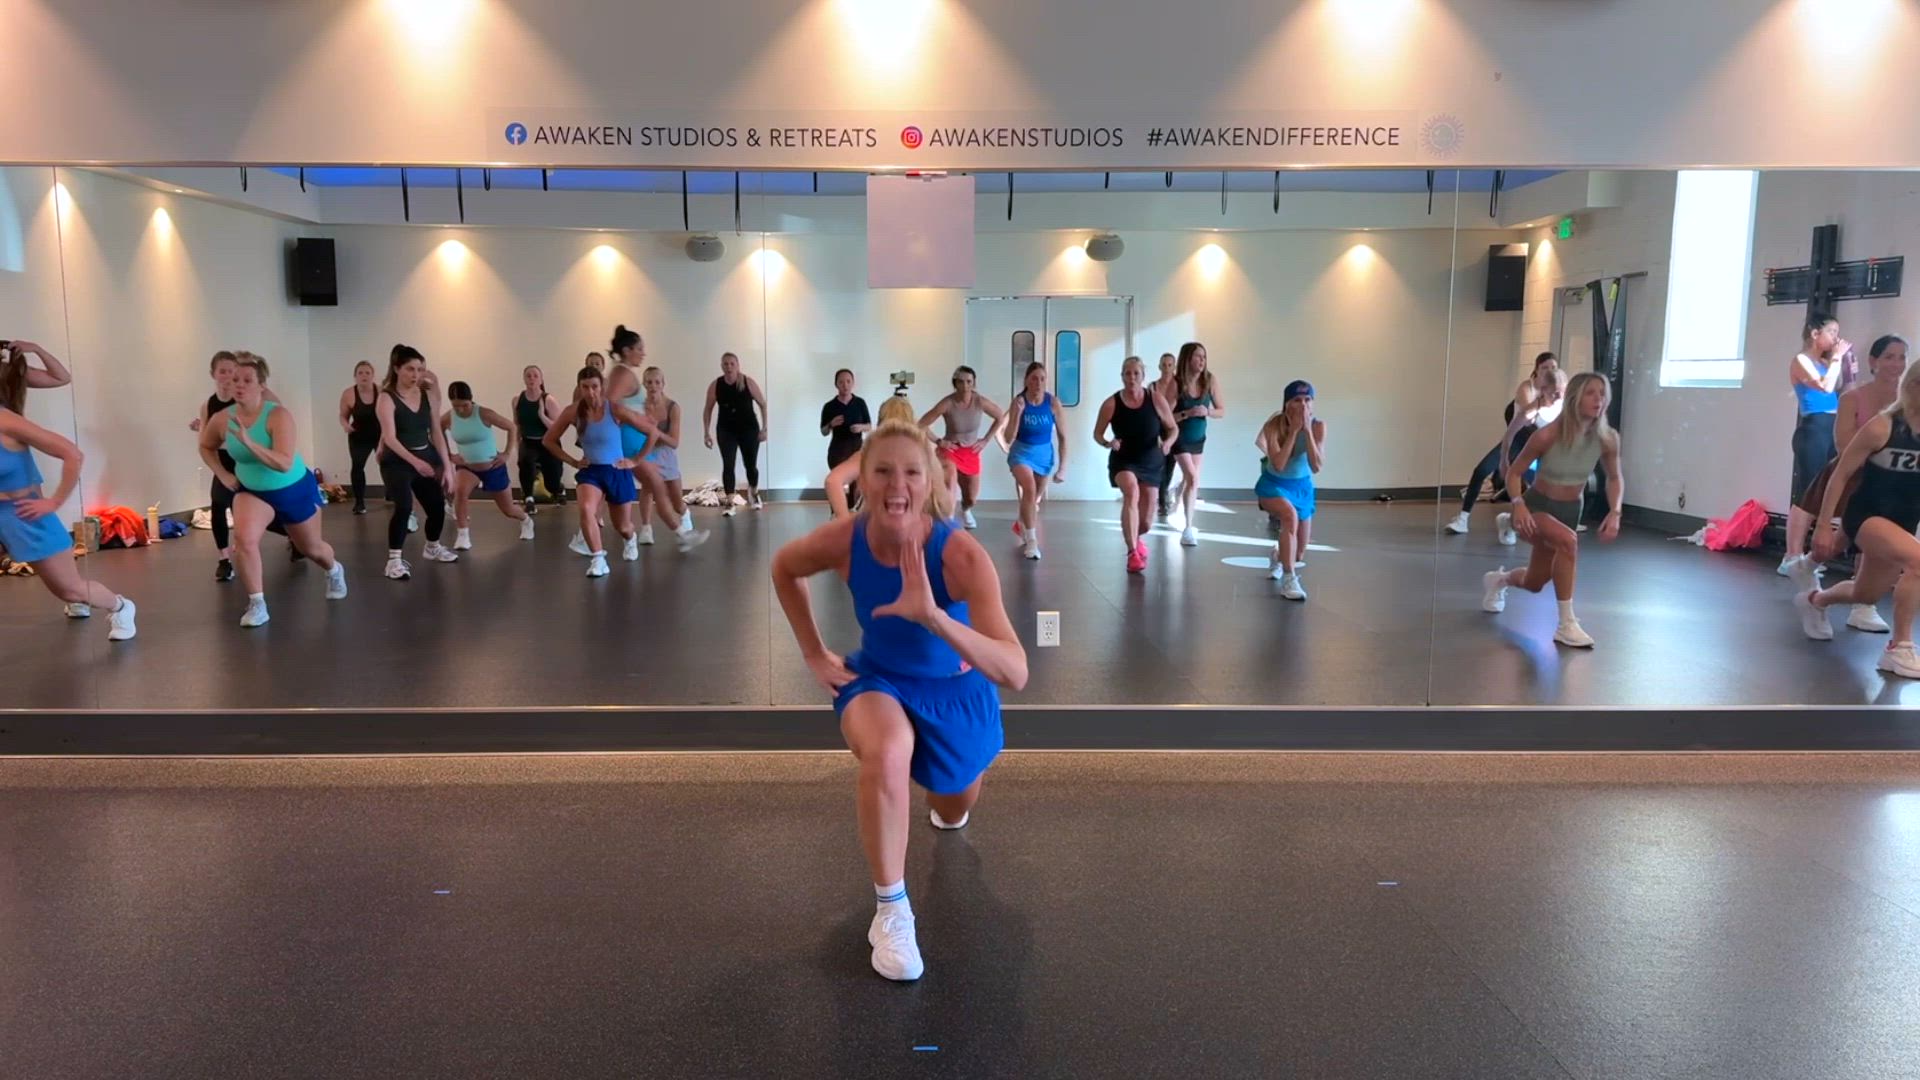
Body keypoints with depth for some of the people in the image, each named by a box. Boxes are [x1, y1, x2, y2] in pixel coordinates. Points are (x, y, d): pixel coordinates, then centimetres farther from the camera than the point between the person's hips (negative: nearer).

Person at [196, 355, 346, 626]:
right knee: (244, 539, -26)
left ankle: (335, 572, 53)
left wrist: (248, 442, -47)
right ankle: (257, 605, -12)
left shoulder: (278, 416, -27)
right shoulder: (222, 419, -14)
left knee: (312, 548, 17)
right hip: (252, 491, 2)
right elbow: (206, 447, 9)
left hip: (295, 490, -2)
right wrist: (223, 474, -3)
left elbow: (285, 463, -38)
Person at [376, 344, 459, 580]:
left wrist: (447, 466, 1)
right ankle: (394, 560, -12)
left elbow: (436, 432, 5)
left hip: (427, 457, 5)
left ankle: (432, 548, 39)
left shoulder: (428, 395, 2)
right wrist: (414, 461, -35)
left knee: (437, 506, 9)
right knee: (404, 507, -23)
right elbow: (390, 437, -22)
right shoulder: (387, 398, -12)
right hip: (396, 461, -5)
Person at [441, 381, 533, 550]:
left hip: (493, 467, -1)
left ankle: (526, 520, 48)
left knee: (508, 509, 11)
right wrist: (449, 455, -5)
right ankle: (462, 535, -20)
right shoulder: (447, 419, -12)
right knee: (460, 491, -34)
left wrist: (506, 454, -11)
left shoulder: (484, 414, -20)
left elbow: (511, 427, -10)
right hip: (466, 467, 1)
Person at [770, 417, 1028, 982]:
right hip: (878, 678, 0)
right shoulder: (842, 540, -27)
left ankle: (944, 801, 63)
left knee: (954, 813, 22)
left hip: (956, 690, 0)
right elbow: (783, 567, -2)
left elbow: (1015, 673, -45)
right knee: (887, 753, -36)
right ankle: (891, 911, -15)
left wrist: (933, 617, -58)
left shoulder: (961, 554, -37)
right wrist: (815, 653, -5)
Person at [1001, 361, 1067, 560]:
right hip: (1022, 453, -2)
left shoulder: (1053, 402, -14)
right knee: (1029, 490, -28)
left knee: (1034, 499, 17)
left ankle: (1021, 526, 49)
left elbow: (1062, 436, -5)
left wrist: (1062, 467, -6)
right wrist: (1018, 412, -30)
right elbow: (1009, 437, -15)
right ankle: (1031, 540, -18)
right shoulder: (1019, 401, -15)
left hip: (1044, 454, 2)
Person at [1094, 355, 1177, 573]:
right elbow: (1097, 434, 0)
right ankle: (1132, 553, -35)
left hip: (1150, 463, 2)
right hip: (1123, 461, -2)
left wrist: (1168, 442, -20)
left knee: (1146, 521, 7)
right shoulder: (1111, 404, -11)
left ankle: (1137, 538, 48)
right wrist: (1108, 443, -21)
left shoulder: (1157, 401, -9)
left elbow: (1173, 428, 2)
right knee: (1131, 492, -36)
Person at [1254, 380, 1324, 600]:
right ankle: (1289, 580, -31)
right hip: (1274, 484, -3)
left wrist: (1307, 430, -32)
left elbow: (1317, 466, -26)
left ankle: (1277, 556, 47)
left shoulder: (1318, 426, -16)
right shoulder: (1274, 425, -22)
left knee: (1298, 555, 8)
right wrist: (1293, 430, -32)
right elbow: (1278, 465, -31)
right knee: (1290, 515, -39)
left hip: (1302, 486, 3)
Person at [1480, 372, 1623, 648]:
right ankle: (1566, 624, -26)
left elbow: (1615, 478, 2)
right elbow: (1514, 472, -15)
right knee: (1568, 540, -38)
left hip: (1570, 511, 5)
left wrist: (1614, 512, -13)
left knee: (1534, 583, 17)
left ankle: (1499, 579, 55)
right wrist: (1518, 504, -32)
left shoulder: (1608, 439, -16)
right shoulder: (1548, 435, -25)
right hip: (1537, 507, -5)